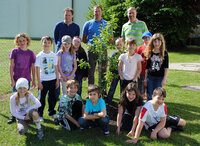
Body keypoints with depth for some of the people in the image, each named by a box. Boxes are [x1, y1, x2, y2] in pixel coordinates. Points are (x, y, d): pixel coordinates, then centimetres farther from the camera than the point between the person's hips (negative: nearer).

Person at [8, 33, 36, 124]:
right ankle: (13, 116, 16)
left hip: (26, 79, 1)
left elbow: (33, 67, 5)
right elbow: (11, 66, -2)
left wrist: (34, 80, 6)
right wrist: (12, 79, -6)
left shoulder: (30, 53, 1)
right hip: (16, 78, -1)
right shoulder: (14, 51, -1)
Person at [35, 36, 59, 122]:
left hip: (53, 80, 3)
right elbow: (37, 69, -5)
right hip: (43, 80, -3)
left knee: (53, 97, 12)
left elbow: (56, 68, 9)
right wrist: (39, 82, -9)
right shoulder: (39, 56, -5)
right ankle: (40, 115, 16)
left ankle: (52, 112, 29)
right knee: (41, 98, 3)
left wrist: (57, 80, 6)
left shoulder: (53, 55, 5)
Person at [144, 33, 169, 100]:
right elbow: (147, 67, 9)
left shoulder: (164, 53, -3)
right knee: (150, 96, 7)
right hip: (150, 77, 2)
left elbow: (166, 67, -3)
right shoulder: (150, 53, 3)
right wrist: (145, 78, 9)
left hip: (160, 77, -2)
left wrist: (164, 79, -7)